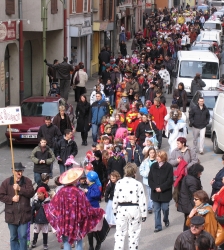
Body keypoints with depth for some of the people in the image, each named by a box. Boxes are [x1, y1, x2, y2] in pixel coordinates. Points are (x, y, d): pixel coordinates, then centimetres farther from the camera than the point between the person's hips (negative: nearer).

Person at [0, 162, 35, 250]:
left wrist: (20, 189, -22)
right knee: (13, 237, 12)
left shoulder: (27, 181, 0)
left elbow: (31, 193, -12)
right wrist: (11, 199, -14)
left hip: (24, 214, -1)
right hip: (11, 215, 1)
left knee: (23, 236, -2)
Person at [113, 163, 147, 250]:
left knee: (120, 233, 9)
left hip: (121, 210, 2)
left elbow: (115, 198, 3)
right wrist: (144, 214, -1)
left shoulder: (119, 183, -2)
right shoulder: (138, 184, -10)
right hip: (134, 210, -2)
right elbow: (142, 201, -9)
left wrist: (115, 210, 16)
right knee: (133, 234, 9)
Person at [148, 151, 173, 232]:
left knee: (165, 208, 7)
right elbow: (150, 179, 1)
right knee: (156, 210, 5)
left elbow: (170, 180, -11)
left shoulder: (169, 167, -9)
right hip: (155, 192, 3)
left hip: (165, 193, -3)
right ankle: (158, 226, 11)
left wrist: (161, 188, -16)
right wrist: (155, 188, -12)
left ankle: (166, 220, 37)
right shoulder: (153, 166, 1)